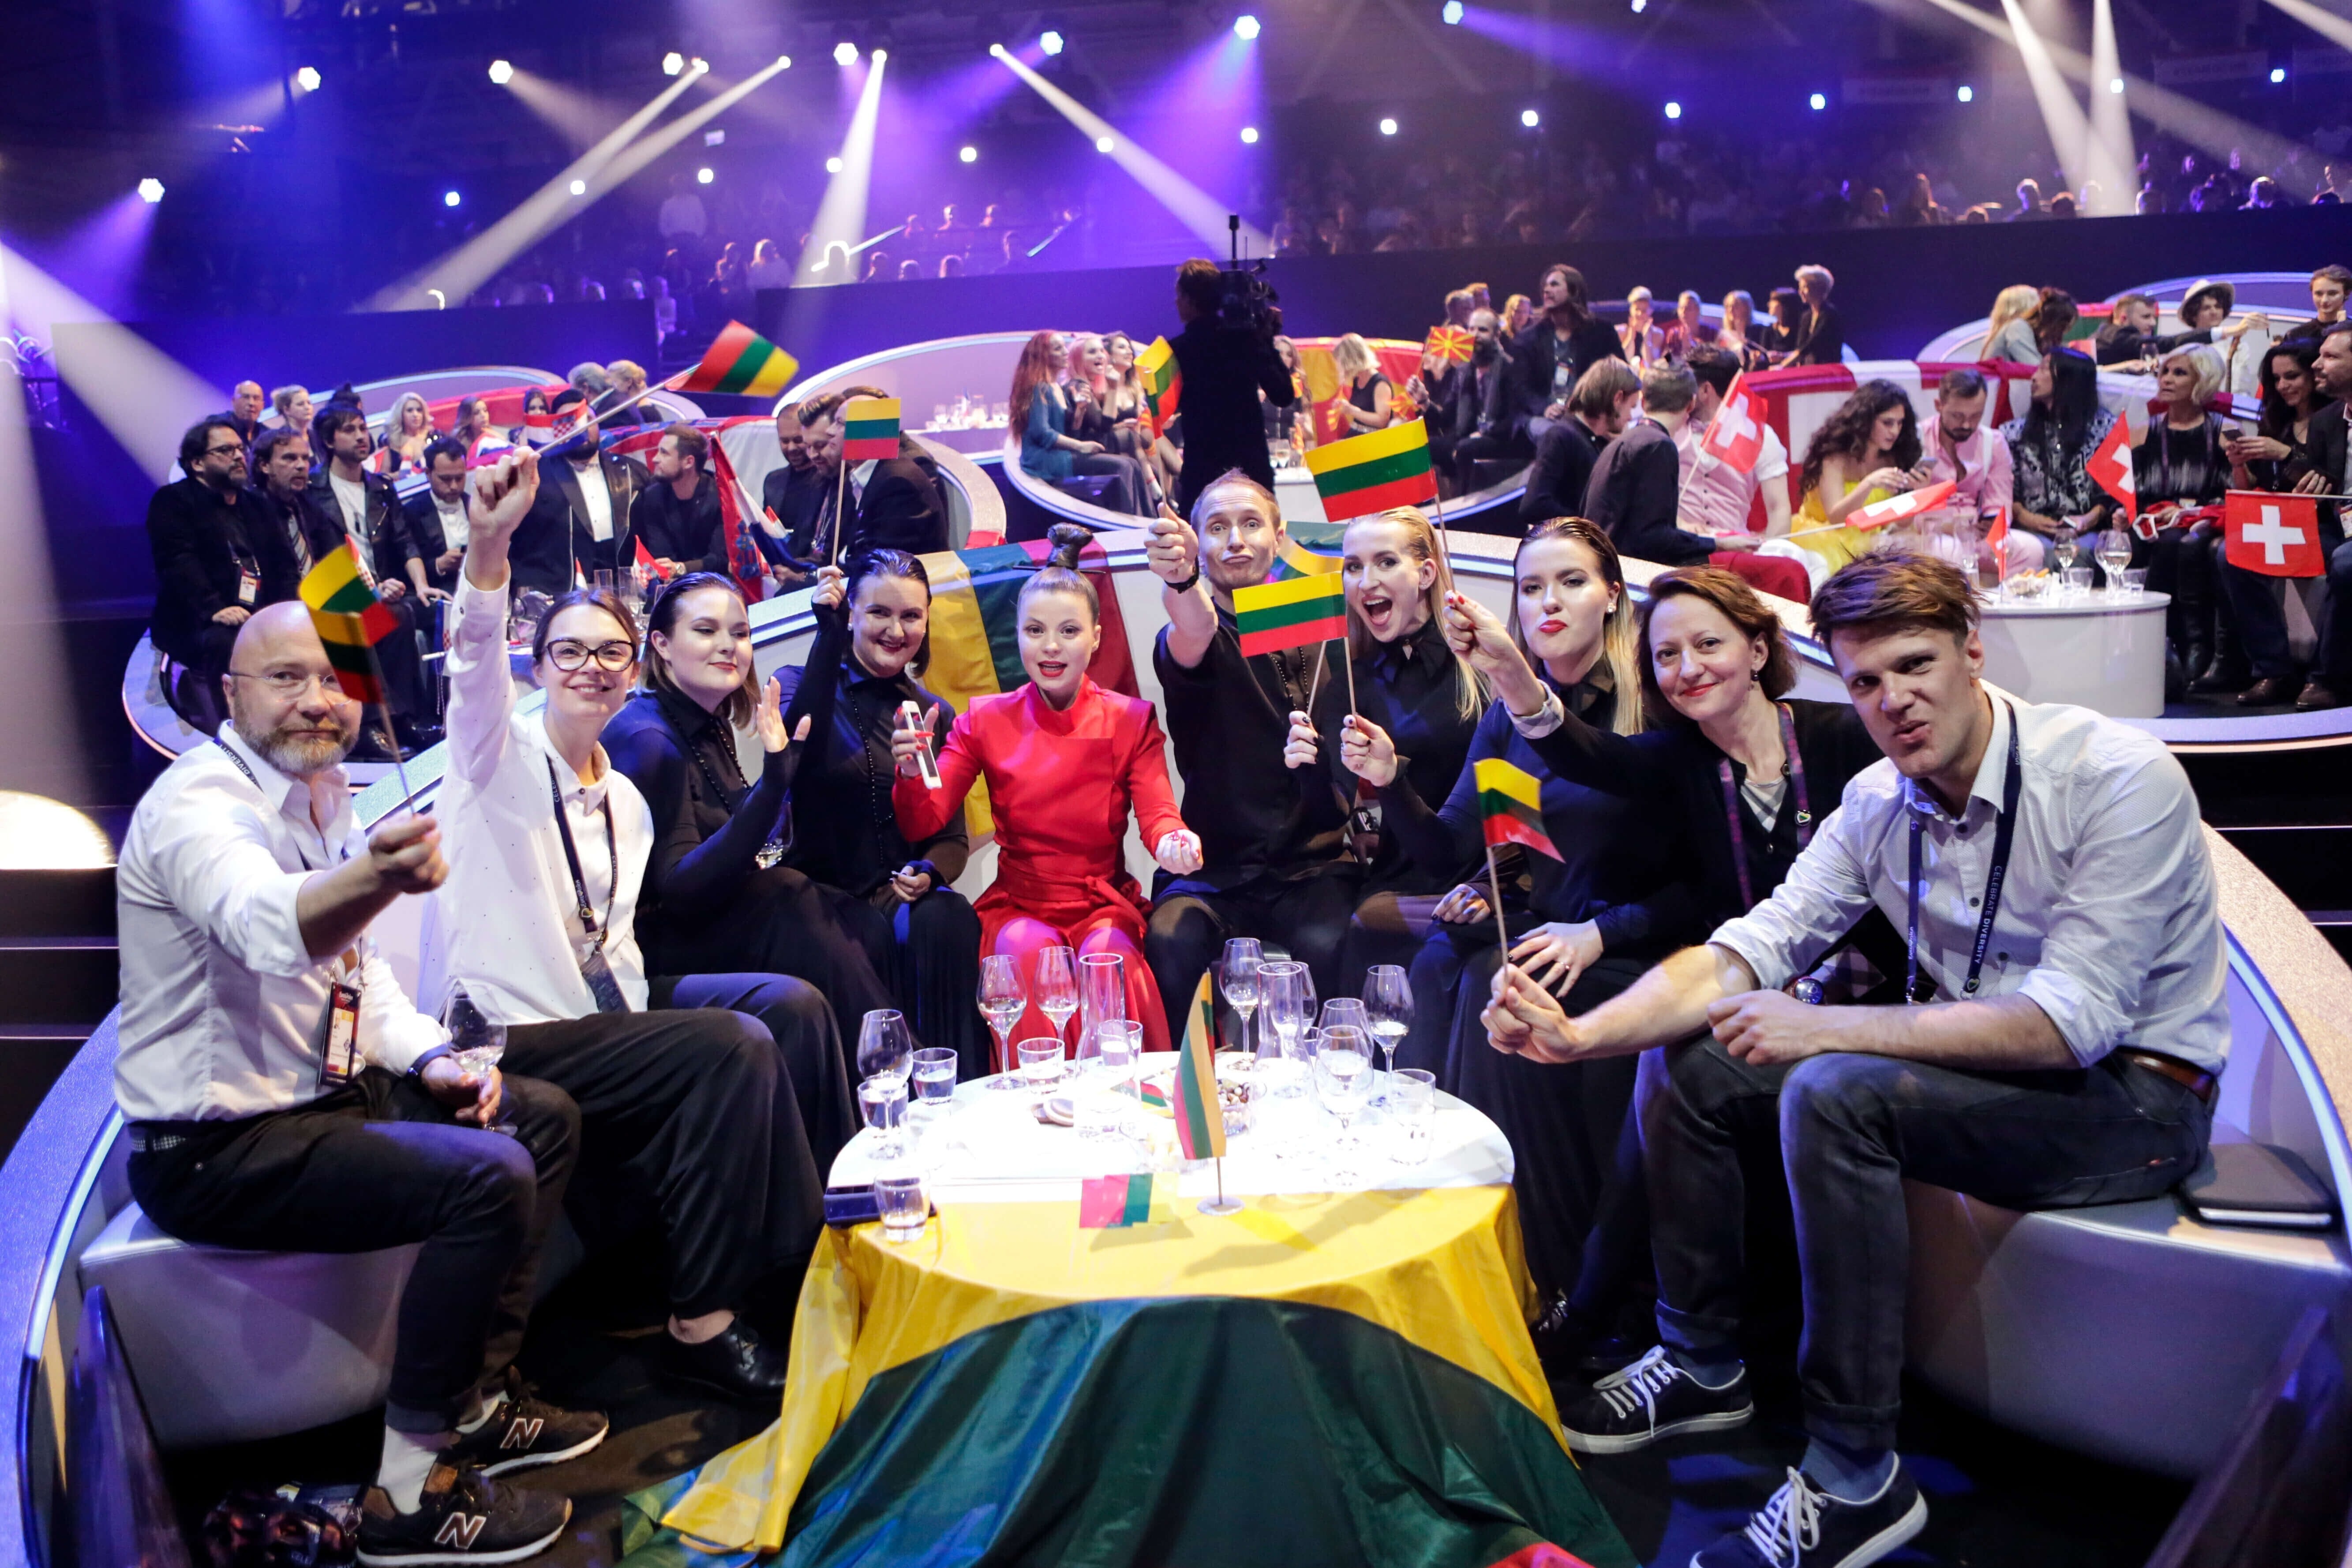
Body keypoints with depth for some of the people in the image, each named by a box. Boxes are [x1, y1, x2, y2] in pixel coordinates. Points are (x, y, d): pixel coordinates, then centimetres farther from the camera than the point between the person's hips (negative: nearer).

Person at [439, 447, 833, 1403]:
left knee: (792, 1007, -7)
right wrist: (489, 544, -43)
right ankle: (701, 1324, -17)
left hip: (598, 1009, 7)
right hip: (510, 1036, -7)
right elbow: (476, 658, -26)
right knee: (731, 1049, -25)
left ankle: (815, 1240, 2)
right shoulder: (499, 754, -5)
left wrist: (637, 1015, -2)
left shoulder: (625, 802, 14)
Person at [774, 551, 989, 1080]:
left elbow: (953, 837, 13)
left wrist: (928, 873, -11)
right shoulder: (801, 685, 4)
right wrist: (826, 635, -26)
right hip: (824, 892, -3)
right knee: (873, 938, -34)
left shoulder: (935, 713, 15)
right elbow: (800, 753, -22)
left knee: (947, 921, -30)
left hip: (903, 892, 3)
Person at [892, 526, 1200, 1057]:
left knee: (1109, 953, -33)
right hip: (1018, 905, 1)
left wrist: (1172, 842, -36)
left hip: (1105, 903, 0)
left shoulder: (1131, 720, 2)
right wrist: (911, 773, -25)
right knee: (1030, 950, -33)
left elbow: (1158, 814, -11)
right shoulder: (986, 721, 3)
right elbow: (922, 825, -2)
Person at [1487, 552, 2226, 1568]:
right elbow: (1752, 945, -7)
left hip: (2134, 1094, -7)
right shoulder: (1879, 801, -2)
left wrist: (1823, 1029, -31)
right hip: (1976, 1061, 7)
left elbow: (2071, 1019, -28)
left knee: (1834, 1094, -32)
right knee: (1682, 1063, -4)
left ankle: (1855, 1481, -20)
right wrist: (1584, 1034, -23)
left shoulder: (2118, 777, -21)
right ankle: (1703, 1364, 14)